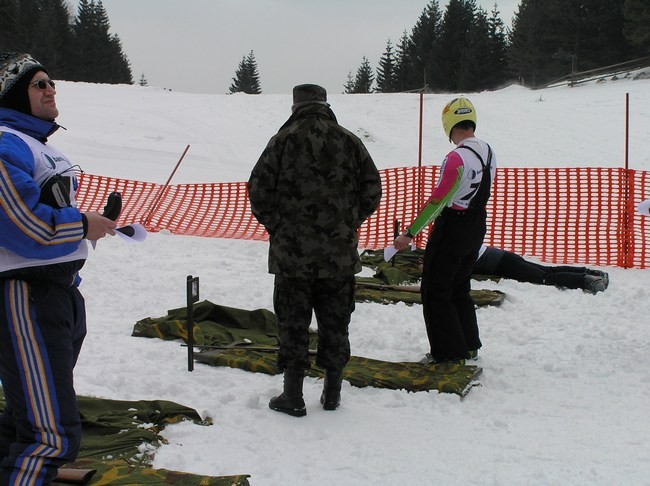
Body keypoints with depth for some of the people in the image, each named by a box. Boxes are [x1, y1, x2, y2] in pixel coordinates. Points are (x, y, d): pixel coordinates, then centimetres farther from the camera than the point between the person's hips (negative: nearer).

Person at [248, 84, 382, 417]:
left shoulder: (283, 140, -5)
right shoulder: (349, 141, 3)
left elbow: (258, 190, -6)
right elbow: (372, 189, 5)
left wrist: (276, 226, 8)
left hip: (291, 251, -2)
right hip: (339, 252, 3)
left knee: (293, 323, 5)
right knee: (335, 323, 13)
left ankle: (293, 396, 9)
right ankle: (332, 392, 20)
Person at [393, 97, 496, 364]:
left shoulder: (457, 158, -24)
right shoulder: (488, 152, 1)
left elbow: (437, 200, -24)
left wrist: (409, 233, -19)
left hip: (451, 229, -8)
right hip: (478, 227, 8)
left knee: (435, 292, 4)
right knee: (460, 288, 21)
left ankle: (449, 352, 7)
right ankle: (469, 345, 28)